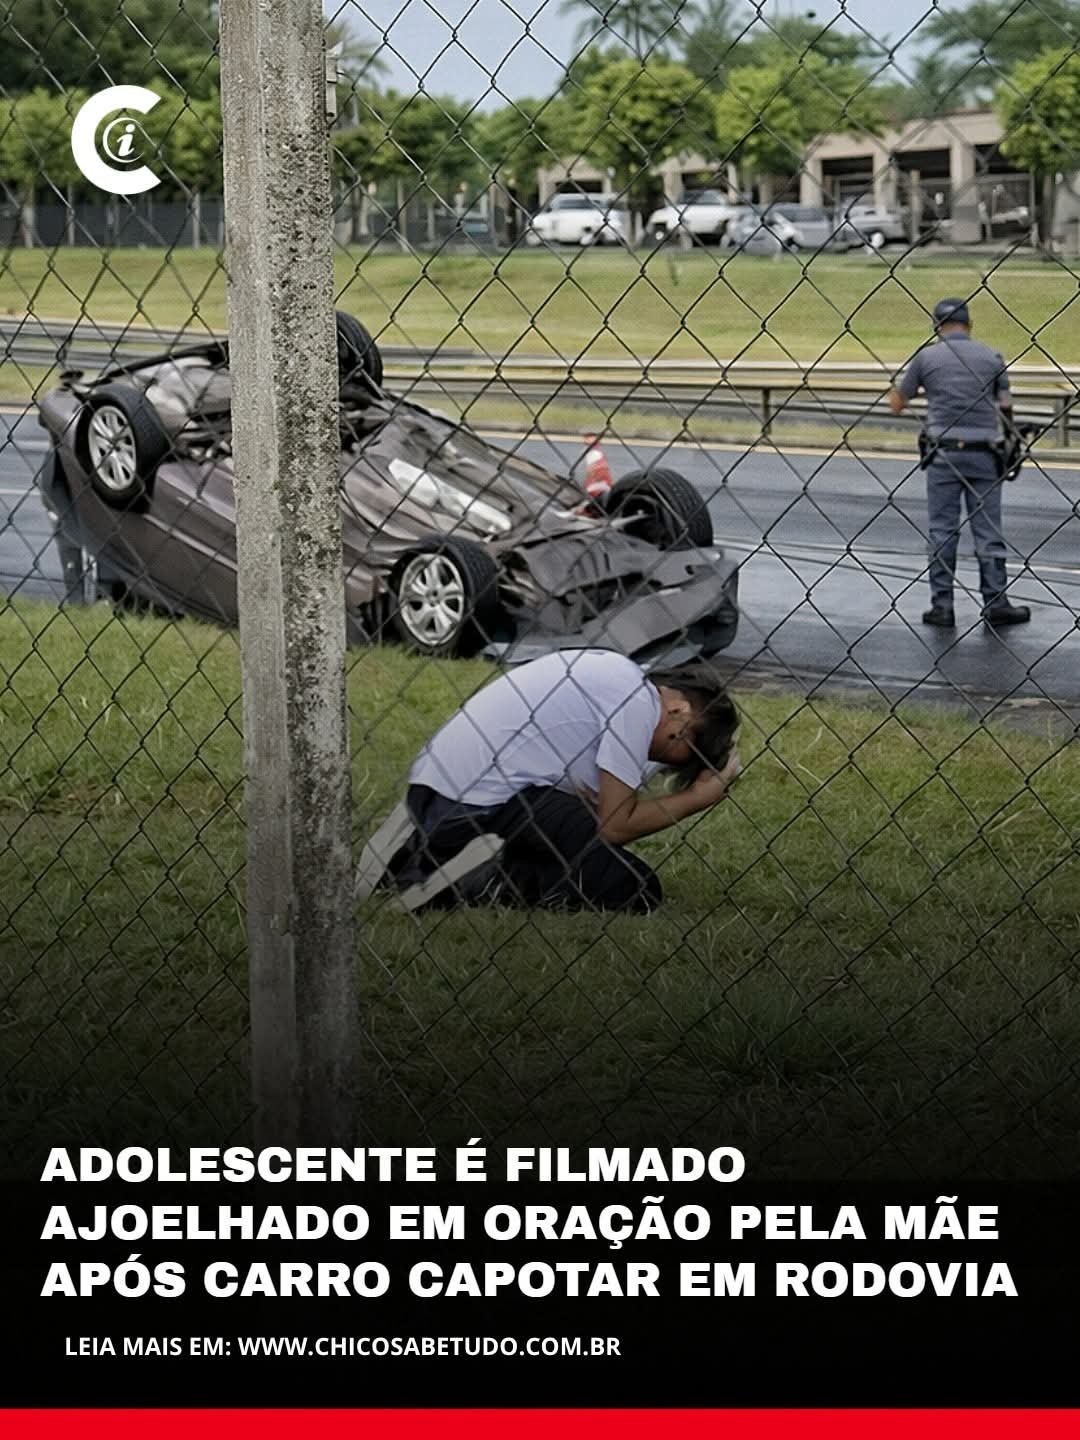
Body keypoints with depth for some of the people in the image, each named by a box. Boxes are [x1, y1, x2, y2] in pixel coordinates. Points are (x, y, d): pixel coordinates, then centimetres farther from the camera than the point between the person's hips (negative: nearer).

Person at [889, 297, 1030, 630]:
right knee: (988, 530, 5)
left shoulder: (926, 357, 1)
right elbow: (1006, 408, 6)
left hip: (944, 452, -1)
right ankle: (996, 603, 5)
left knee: (942, 531, 5)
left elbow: (896, 405, 8)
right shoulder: (992, 357, 4)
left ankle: (942, 605, 4)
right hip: (984, 453, 1)